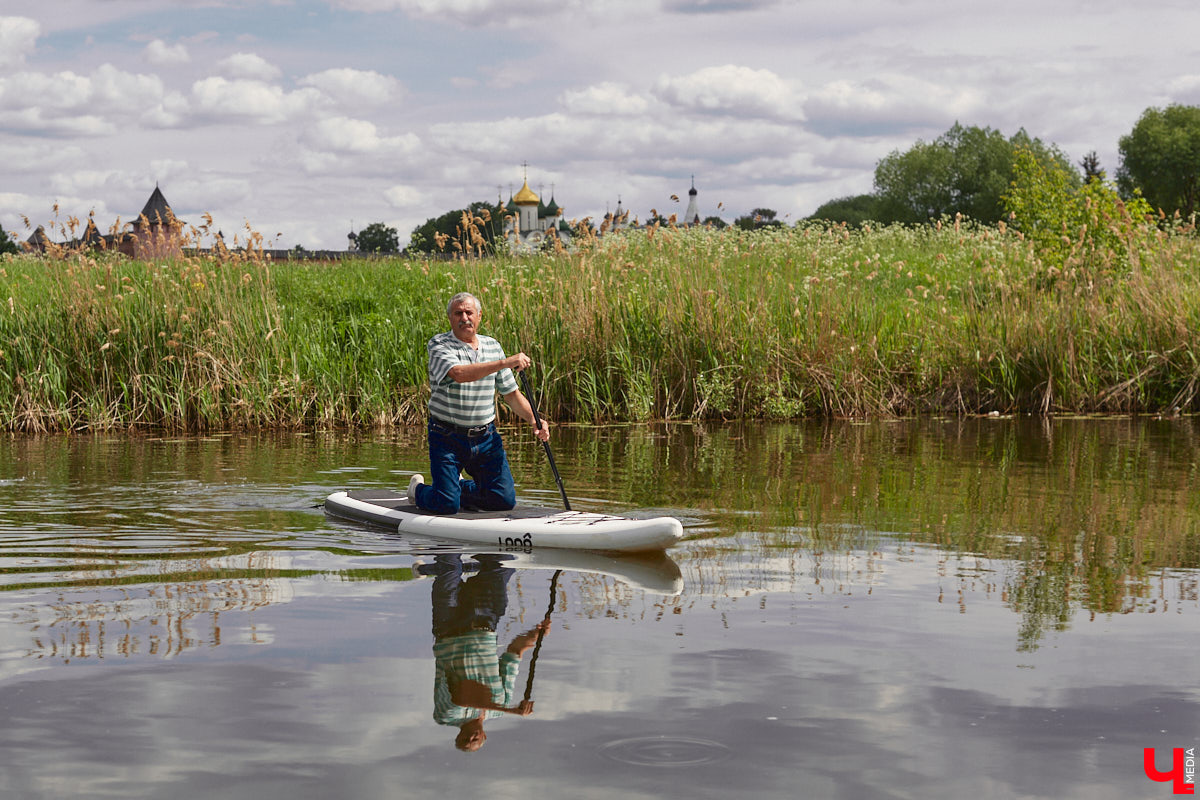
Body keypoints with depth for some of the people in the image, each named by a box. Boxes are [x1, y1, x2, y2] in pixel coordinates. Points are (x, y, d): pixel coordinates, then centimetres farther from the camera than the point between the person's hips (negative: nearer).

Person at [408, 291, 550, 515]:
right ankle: (419, 489, 24)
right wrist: (504, 362, -35)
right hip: (447, 437, -5)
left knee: (504, 500, -1)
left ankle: (460, 487, 28)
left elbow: (511, 393, 13)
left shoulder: (493, 346, 8)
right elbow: (459, 374, -29)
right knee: (447, 505, -12)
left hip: (486, 437, 5)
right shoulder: (438, 345, -9)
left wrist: (534, 421, -2)